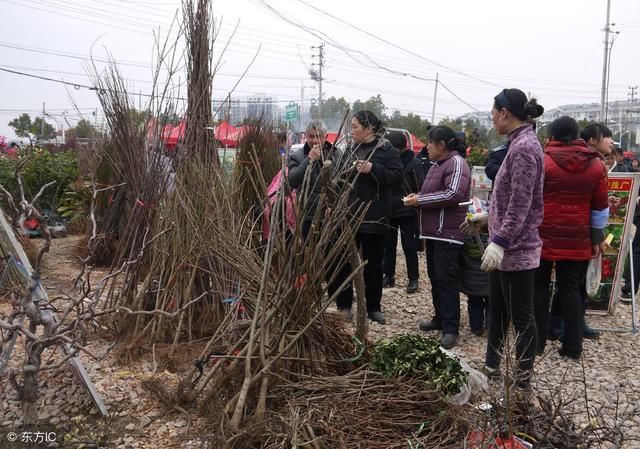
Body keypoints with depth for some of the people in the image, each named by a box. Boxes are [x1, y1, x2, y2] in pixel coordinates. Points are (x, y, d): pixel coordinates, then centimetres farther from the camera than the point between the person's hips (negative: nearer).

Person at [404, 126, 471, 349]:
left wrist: (420, 200, -18)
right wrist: (417, 197, 6)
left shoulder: (456, 163, -12)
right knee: (435, 278, 15)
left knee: (446, 280, -9)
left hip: (448, 233, -10)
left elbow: (454, 194, -24)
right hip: (434, 231, 10)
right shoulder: (437, 164, 17)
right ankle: (440, 318, 27)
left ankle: (450, 328, -4)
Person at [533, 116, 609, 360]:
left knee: (538, 286, 7)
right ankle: (573, 346, 12)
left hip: (543, 235, -3)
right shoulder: (595, 164, 4)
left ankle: (536, 342, 12)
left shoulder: (542, 160, -8)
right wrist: (597, 237, 15)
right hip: (577, 239, 3)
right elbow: (601, 206, 7)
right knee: (570, 288, 9)